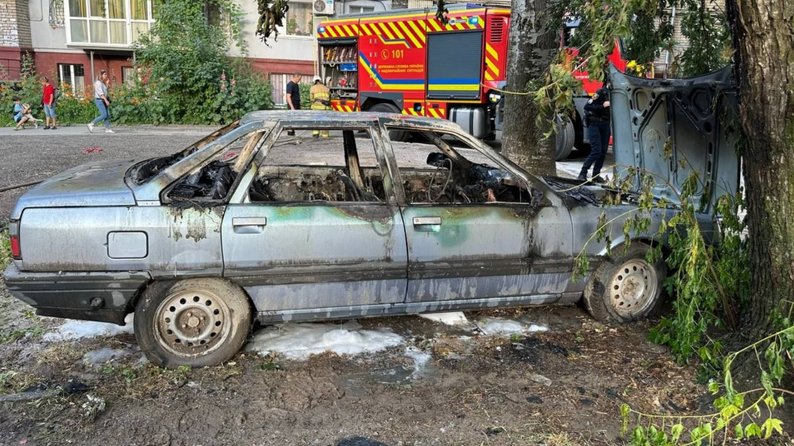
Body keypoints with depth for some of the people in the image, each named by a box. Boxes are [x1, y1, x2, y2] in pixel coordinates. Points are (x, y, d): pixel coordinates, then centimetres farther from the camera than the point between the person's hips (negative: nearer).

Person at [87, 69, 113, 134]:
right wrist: (106, 100, -27)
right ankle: (91, 124, -4)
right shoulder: (98, 83, -13)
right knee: (104, 115, -14)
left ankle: (107, 129, 2)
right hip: (99, 100, -9)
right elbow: (100, 93, -21)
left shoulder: (104, 83, 15)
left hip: (104, 100, 9)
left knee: (108, 115, 1)